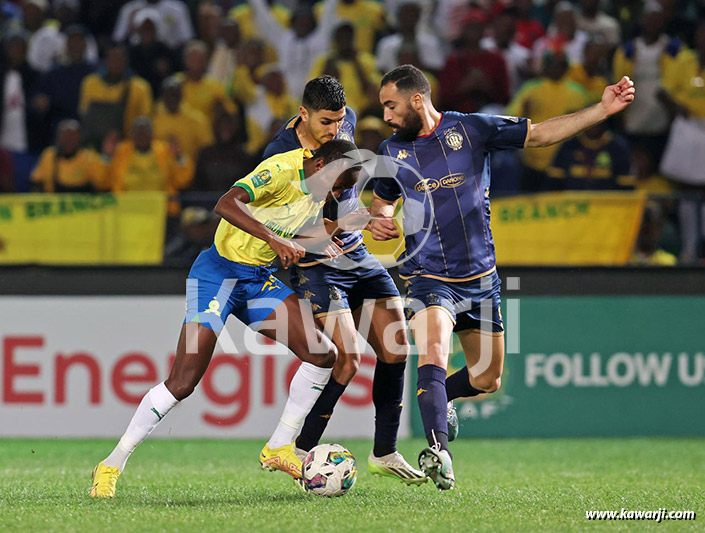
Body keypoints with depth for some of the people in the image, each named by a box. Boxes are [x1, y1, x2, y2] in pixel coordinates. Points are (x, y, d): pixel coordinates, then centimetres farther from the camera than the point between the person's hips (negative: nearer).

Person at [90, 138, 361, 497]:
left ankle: (280, 448, 7)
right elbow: (226, 204, -36)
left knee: (323, 354, -5)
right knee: (183, 381, -13)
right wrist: (273, 238, -45)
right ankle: (111, 467, -2)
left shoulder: (318, 187, 4)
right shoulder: (282, 170, -21)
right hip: (219, 275, -8)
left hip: (260, 279, 8)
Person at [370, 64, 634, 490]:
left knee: (487, 379, 11)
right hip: (428, 277, -2)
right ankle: (438, 449, -38)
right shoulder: (392, 151, 4)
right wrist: (379, 221, -2)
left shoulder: (472, 129, -3)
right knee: (433, 352, -29)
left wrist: (603, 110, -11)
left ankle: (436, 399, 41)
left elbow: (541, 134, -2)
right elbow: (383, 199, 22)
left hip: (481, 277, 2)